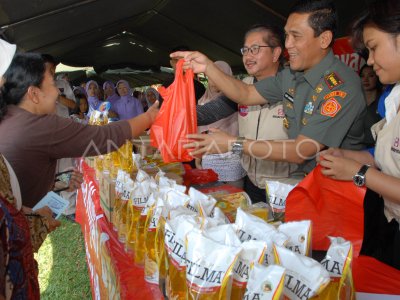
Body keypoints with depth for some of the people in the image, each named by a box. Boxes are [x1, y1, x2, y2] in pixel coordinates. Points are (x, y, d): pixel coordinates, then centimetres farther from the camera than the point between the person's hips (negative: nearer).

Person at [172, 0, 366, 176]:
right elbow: (247, 94, 10)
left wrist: (233, 144, -23)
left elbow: (301, 152, -23)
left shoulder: (342, 87, -21)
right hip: (302, 175, 6)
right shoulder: (291, 75, 3)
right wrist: (207, 67, -3)